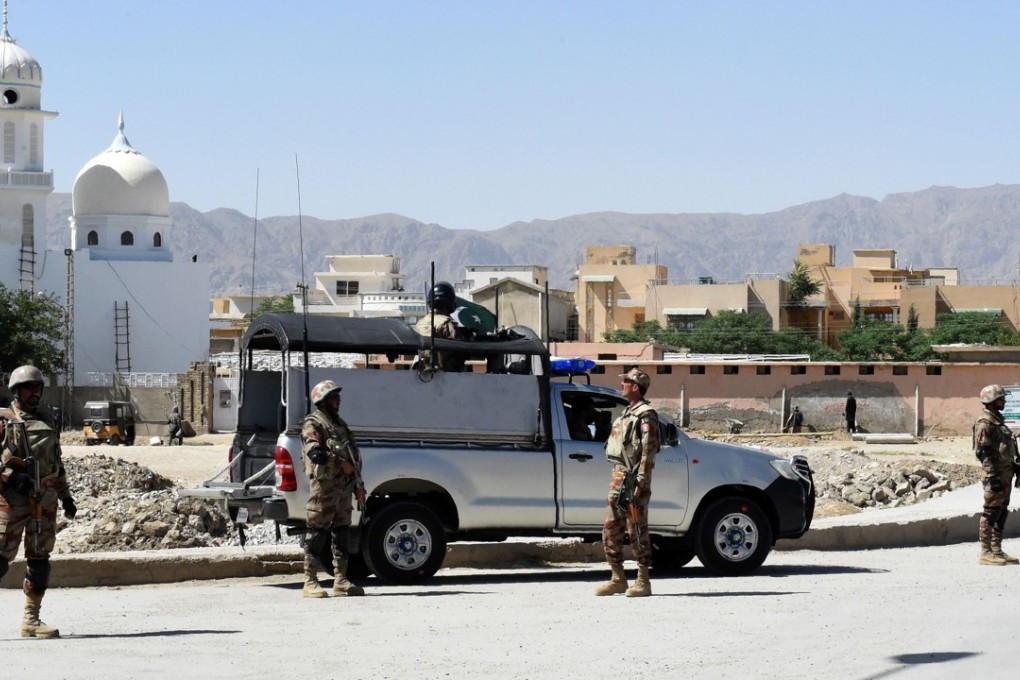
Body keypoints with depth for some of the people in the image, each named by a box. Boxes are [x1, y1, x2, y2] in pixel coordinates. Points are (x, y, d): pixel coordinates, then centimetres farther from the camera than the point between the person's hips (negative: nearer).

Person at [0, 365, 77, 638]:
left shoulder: (47, 419, 16)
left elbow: (57, 461, 23)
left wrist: (66, 497, 21)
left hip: (44, 499, 6)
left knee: (40, 559, 5)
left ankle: (32, 620, 10)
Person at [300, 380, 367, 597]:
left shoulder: (340, 424, 23)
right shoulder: (313, 424, -4)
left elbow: (354, 457, 24)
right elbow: (314, 452, -20)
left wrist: (358, 488, 19)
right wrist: (341, 463, -17)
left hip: (343, 486, 8)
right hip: (324, 484, -8)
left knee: (341, 532, 8)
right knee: (317, 533, -8)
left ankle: (340, 581, 11)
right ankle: (310, 582, -8)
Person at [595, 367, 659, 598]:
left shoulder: (646, 415, -9)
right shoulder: (627, 413, 19)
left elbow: (648, 451, -16)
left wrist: (640, 482, -22)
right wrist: (617, 478, 17)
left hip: (633, 478, -9)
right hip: (618, 475, 9)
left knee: (637, 531, -6)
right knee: (611, 530, 8)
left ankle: (643, 581, -2)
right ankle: (618, 579, 14)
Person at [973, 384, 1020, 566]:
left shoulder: (997, 421, 18)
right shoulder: (985, 423, -13)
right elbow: (982, 452, -18)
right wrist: (993, 476, -23)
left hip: (1005, 474, 10)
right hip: (995, 475, -10)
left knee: (1002, 512, 11)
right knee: (991, 512, -8)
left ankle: (997, 550, 16)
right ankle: (986, 553, -7)